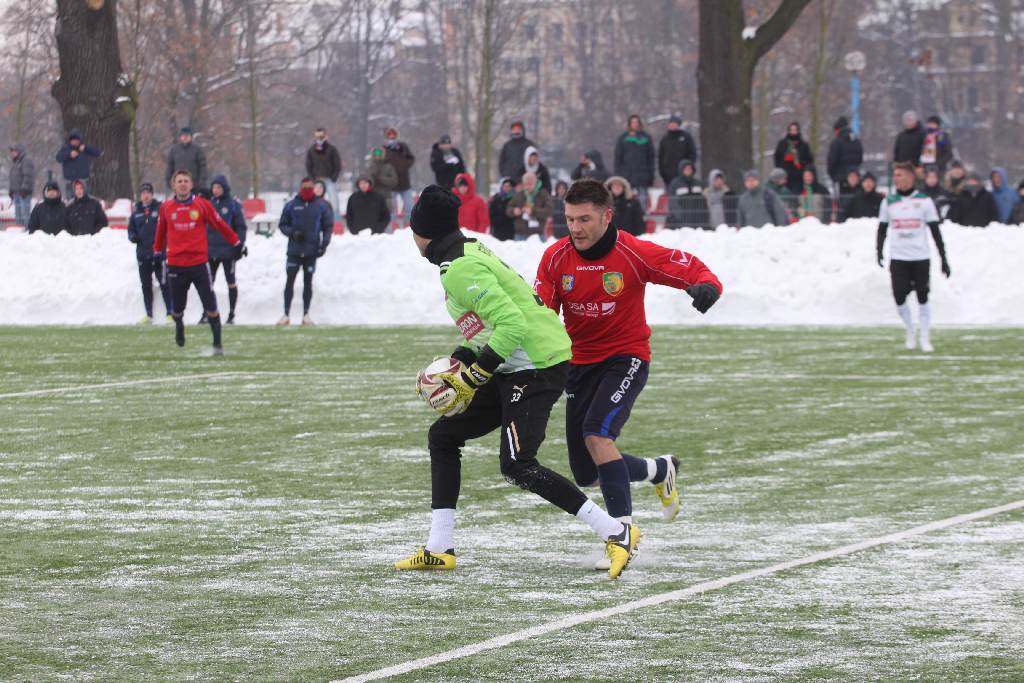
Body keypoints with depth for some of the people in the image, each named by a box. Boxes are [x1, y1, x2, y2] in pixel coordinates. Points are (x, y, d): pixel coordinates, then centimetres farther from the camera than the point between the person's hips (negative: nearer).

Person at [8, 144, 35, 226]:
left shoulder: (27, 161, -10)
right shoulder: (14, 162, 20)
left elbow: (28, 176, -18)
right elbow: (11, 177, 26)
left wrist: (24, 189, -22)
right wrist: (10, 190, 20)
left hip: (24, 192, -10)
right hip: (16, 192, 10)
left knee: (25, 213, -14)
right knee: (18, 215, 12)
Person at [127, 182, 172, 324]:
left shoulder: (160, 209, -1)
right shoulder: (136, 213, 12)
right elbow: (131, 230, 18)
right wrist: (133, 237, -5)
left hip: (159, 254, -5)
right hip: (143, 254, 5)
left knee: (164, 284, -7)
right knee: (146, 286, 9)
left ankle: (170, 313, -5)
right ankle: (148, 315, 15)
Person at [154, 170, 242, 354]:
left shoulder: (202, 205, -2)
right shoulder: (166, 207, 3)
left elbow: (220, 225, 5)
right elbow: (161, 231, 17)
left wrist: (236, 242, 10)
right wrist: (157, 251, 26)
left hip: (199, 263, -1)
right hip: (176, 266, 1)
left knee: (210, 306, -7)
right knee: (177, 307, 11)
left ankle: (217, 343, 2)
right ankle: (179, 326, 44)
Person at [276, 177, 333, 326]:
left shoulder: (321, 206, 2)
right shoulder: (292, 205, 0)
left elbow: (328, 226, 6)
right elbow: (282, 224, 5)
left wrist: (324, 244, -5)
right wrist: (292, 232, -14)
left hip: (311, 251, 0)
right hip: (294, 250, 0)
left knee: (308, 282, 5)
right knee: (289, 281, -3)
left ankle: (306, 315, 11)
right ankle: (286, 315, 1)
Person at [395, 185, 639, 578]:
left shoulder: (462, 270, -18)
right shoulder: (469, 252, 13)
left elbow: (512, 326, -26)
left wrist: (471, 377, -19)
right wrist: (459, 362, 11)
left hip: (537, 365, -11)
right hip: (514, 370, 11)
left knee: (516, 465, -17)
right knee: (443, 435, 13)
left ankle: (616, 533, -13)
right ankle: (439, 549, 15)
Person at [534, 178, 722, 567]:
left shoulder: (633, 254, -16)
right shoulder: (555, 258, -5)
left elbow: (692, 269, -14)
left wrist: (706, 287, -37)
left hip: (625, 359, -5)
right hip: (579, 363, 5)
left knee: (596, 434, -30)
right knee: (586, 475, 8)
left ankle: (623, 527, -25)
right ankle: (659, 470, 36)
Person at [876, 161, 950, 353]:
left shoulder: (924, 201, 1)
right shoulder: (889, 202, 7)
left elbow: (935, 231, 3)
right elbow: (882, 229, 12)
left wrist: (944, 258, 1)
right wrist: (879, 251, -3)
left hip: (921, 257, -1)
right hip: (898, 258, 1)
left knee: (922, 298, 1)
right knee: (899, 299, -6)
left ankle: (924, 338, 10)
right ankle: (910, 330, 18)